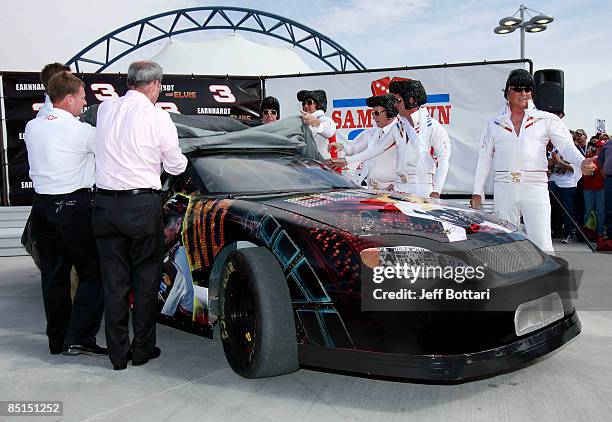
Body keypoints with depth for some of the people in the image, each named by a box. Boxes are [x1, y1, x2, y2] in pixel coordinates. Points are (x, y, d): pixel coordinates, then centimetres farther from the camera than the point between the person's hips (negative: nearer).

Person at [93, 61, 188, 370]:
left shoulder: (105, 109, 5)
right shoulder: (157, 117, -8)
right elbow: (176, 166, 1)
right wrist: (180, 159, 23)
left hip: (104, 203, 4)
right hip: (141, 206, -4)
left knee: (113, 282, 10)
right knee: (146, 279, 10)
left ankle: (118, 354, 18)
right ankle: (142, 350, 19)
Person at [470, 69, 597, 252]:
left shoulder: (546, 120, 7)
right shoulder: (495, 123, 13)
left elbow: (566, 145, -3)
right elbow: (484, 158, 13)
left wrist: (581, 162, -25)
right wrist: (477, 192, 9)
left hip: (535, 188, -2)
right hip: (504, 188, 2)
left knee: (542, 244, -9)